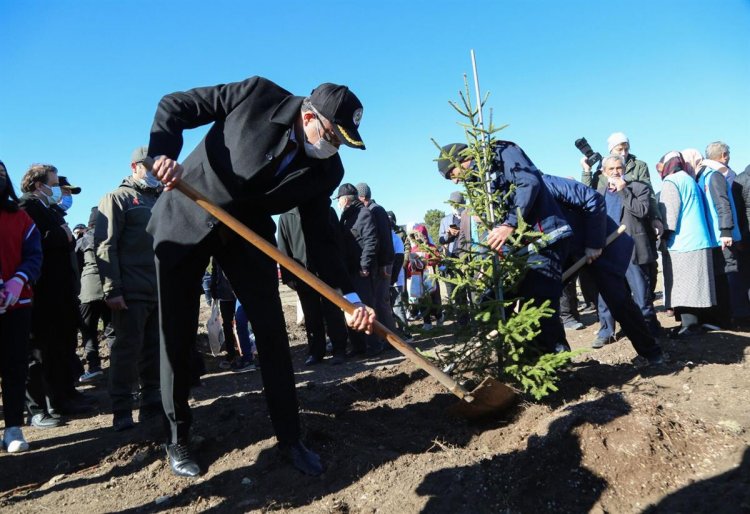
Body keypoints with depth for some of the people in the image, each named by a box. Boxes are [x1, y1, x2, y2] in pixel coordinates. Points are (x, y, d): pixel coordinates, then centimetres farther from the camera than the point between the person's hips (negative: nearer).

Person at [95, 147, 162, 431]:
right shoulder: (117, 198, 0)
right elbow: (106, 246, -9)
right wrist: (112, 289, -17)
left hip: (160, 291, 6)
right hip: (131, 292, -6)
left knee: (154, 349, 10)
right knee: (127, 349, -2)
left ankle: (152, 404, 19)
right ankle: (122, 412, 7)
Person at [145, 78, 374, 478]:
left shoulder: (326, 170, -11)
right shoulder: (257, 96, -20)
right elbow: (174, 106, -12)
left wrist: (349, 297, -18)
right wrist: (162, 152, -32)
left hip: (247, 231, 3)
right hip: (186, 219, -2)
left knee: (272, 331, -4)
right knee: (177, 335, 2)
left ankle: (289, 438, 11)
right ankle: (178, 439, 20)